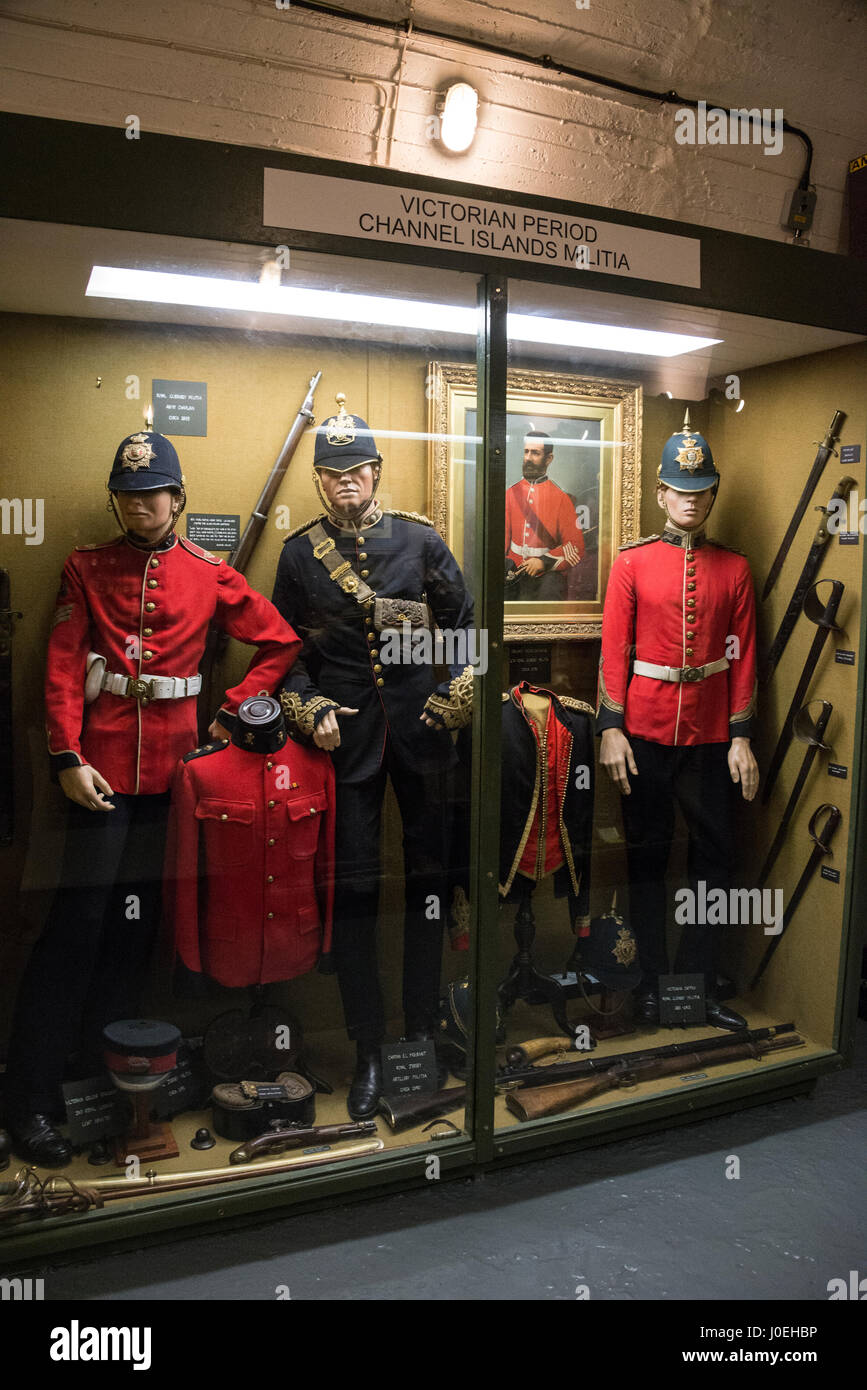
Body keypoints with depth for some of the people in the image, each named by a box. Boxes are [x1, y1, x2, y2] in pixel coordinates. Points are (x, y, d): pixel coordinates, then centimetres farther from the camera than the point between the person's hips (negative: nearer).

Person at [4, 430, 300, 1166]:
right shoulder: (87, 568, 7)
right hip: (102, 767, -2)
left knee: (136, 922, 9)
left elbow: (282, 643, 9)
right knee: (78, 920, -4)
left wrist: (231, 712, 2)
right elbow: (63, 668, -1)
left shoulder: (209, 575, 8)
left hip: (172, 770, 2)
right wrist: (68, 758, -11)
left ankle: (103, 1072, 24)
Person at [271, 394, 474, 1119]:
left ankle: (422, 1029, 24)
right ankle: (368, 1050, 14)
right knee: (353, 887, 1)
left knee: (429, 879, 8)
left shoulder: (420, 538, 4)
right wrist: (311, 710, -4)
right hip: (345, 734, 0)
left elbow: (465, 625, 8)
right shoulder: (300, 552, 5)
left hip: (422, 726, 1)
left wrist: (454, 700, -1)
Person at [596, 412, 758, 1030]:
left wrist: (742, 738, 0)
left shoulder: (735, 569, 6)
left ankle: (699, 984, 21)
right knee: (648, 856, 8)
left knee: (715, 856, 6)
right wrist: (610, 730, -8)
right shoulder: (631, 562, 1)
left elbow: (743, 656, 5)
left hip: (709, 736, 2)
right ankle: (654, 982, 21)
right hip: (644, 733, -2)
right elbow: (613, 650, -2)